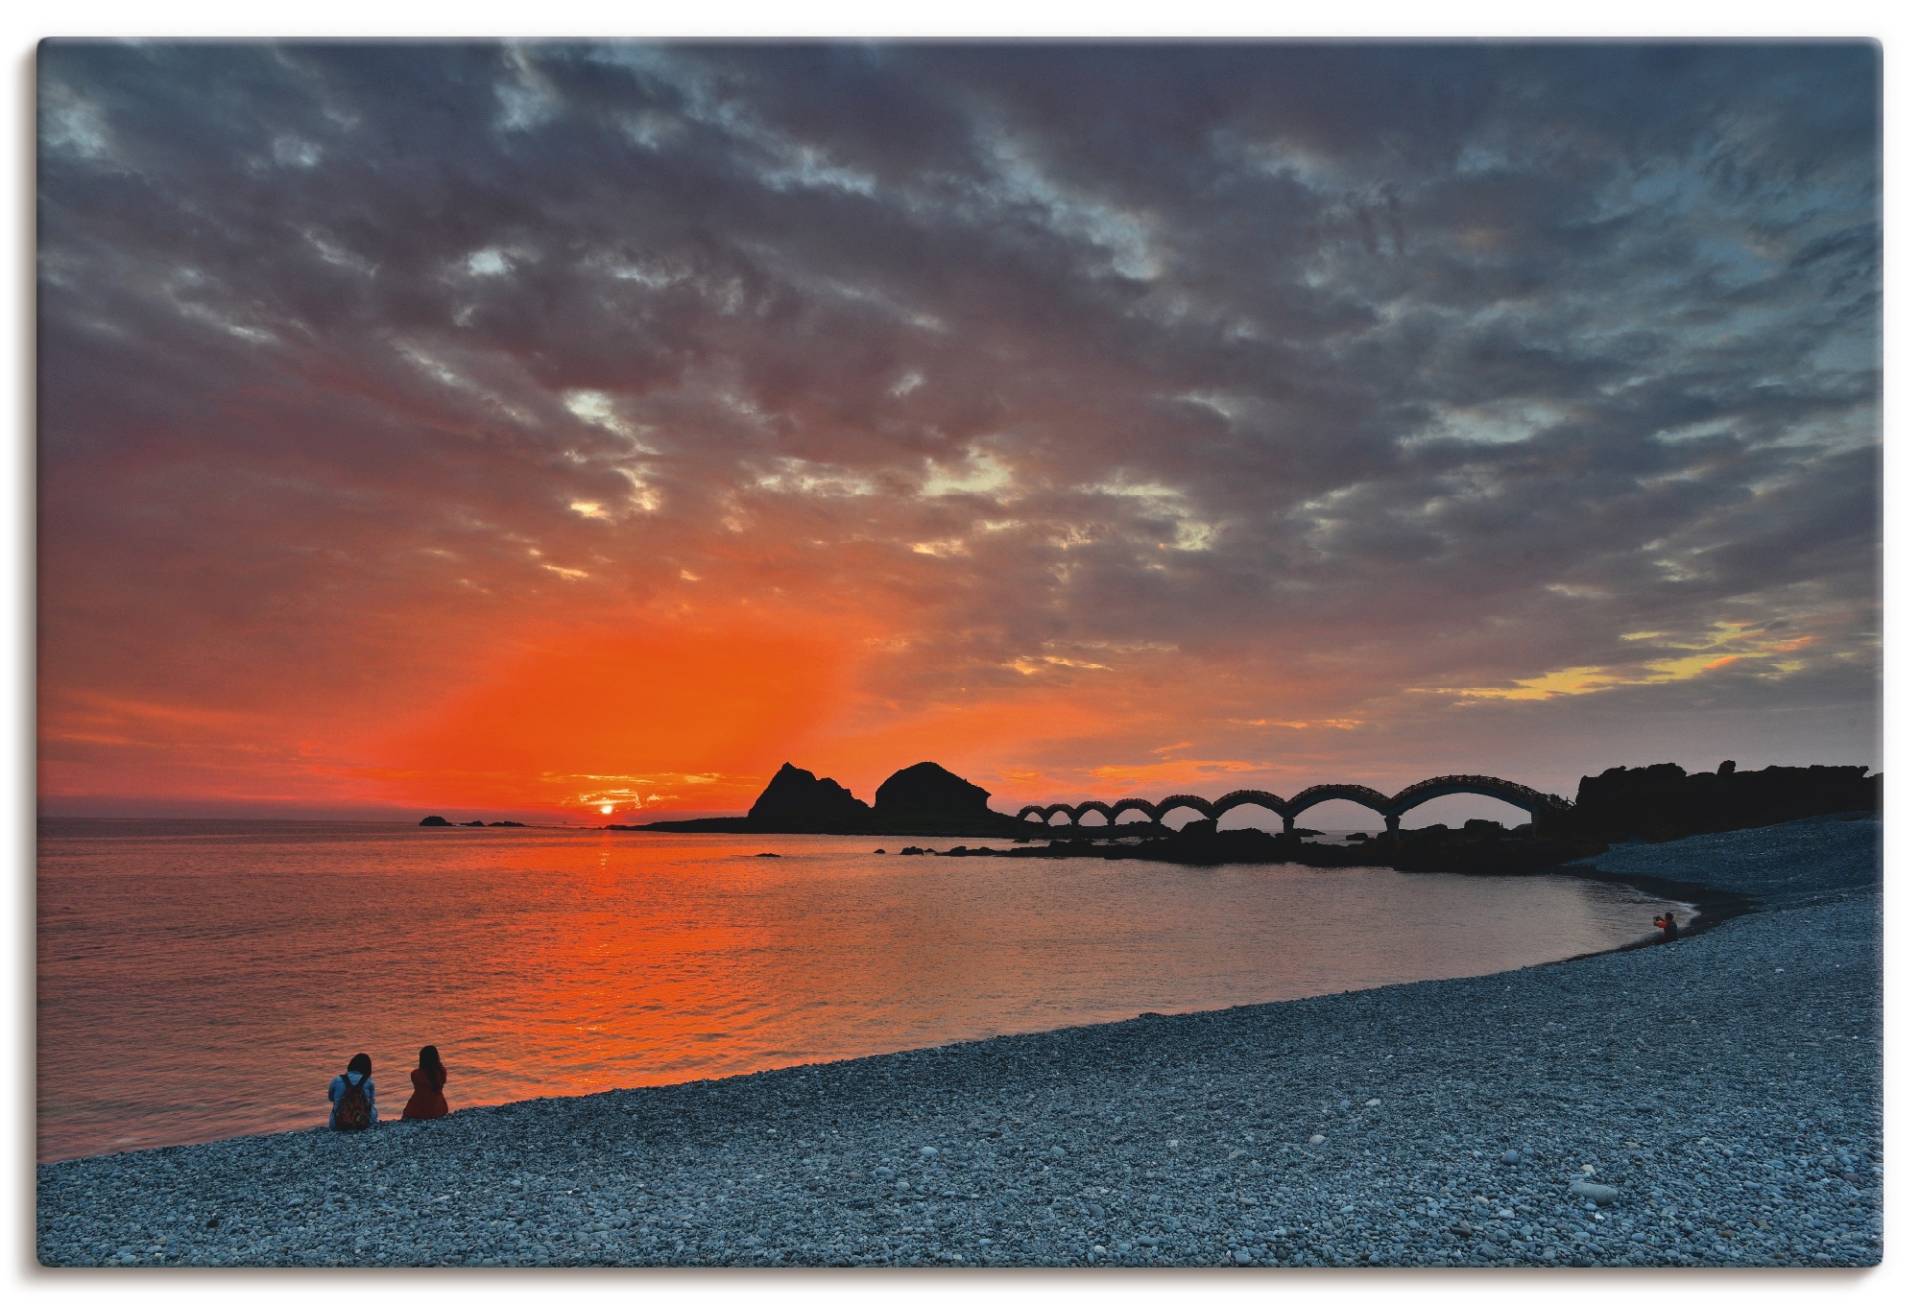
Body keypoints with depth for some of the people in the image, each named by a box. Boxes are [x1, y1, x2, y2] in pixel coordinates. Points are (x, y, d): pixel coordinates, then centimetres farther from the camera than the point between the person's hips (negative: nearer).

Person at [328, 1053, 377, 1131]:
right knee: (374, 1108, 32)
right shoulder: (368, 1082, -7)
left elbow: (330, 1098, 13)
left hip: (338, 1126, 1)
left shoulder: (337, 1081, -7)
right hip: (364, 1125, -1)